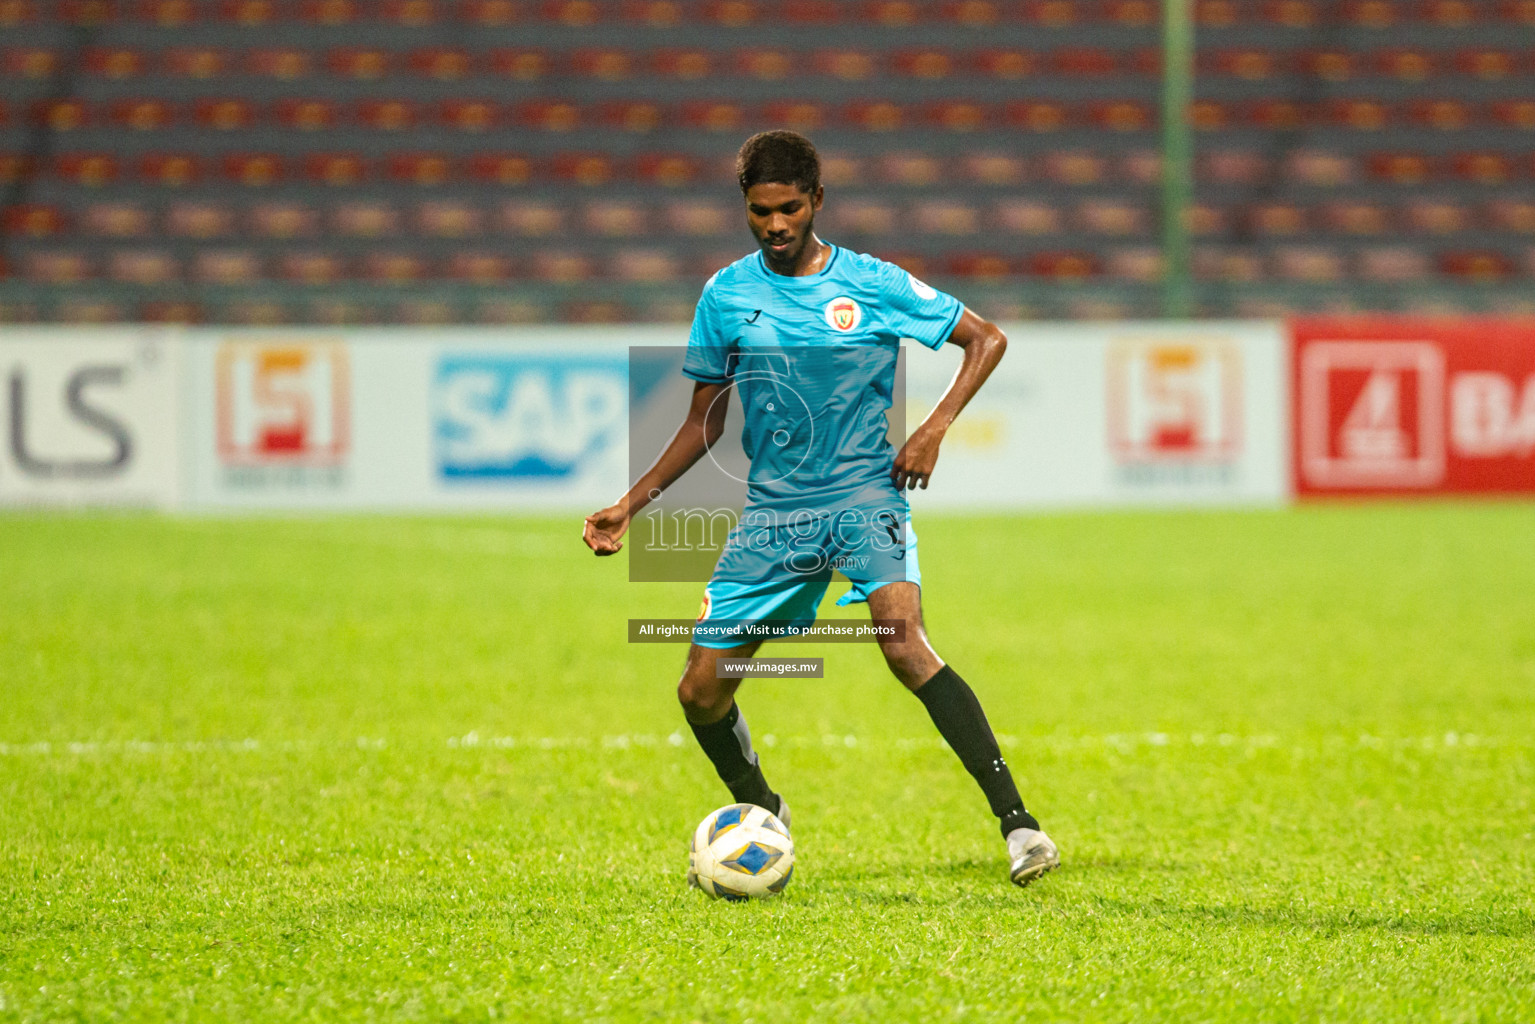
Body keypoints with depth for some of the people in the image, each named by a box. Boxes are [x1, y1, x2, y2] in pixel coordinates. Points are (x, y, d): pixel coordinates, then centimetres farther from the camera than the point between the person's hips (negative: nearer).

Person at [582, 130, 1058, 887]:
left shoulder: (873, 285, -1)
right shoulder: (727, 295, 6)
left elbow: (986, 340, 6)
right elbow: (704, 422, 16)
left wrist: (935, 428, -7)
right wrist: (632, 504, 9)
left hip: (864, 497, -4)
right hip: (772, 513, 4)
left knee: (902, 640, -30)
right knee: (700, 691, 0)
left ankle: (1015, 823, -31)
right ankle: (763, 819, 31)